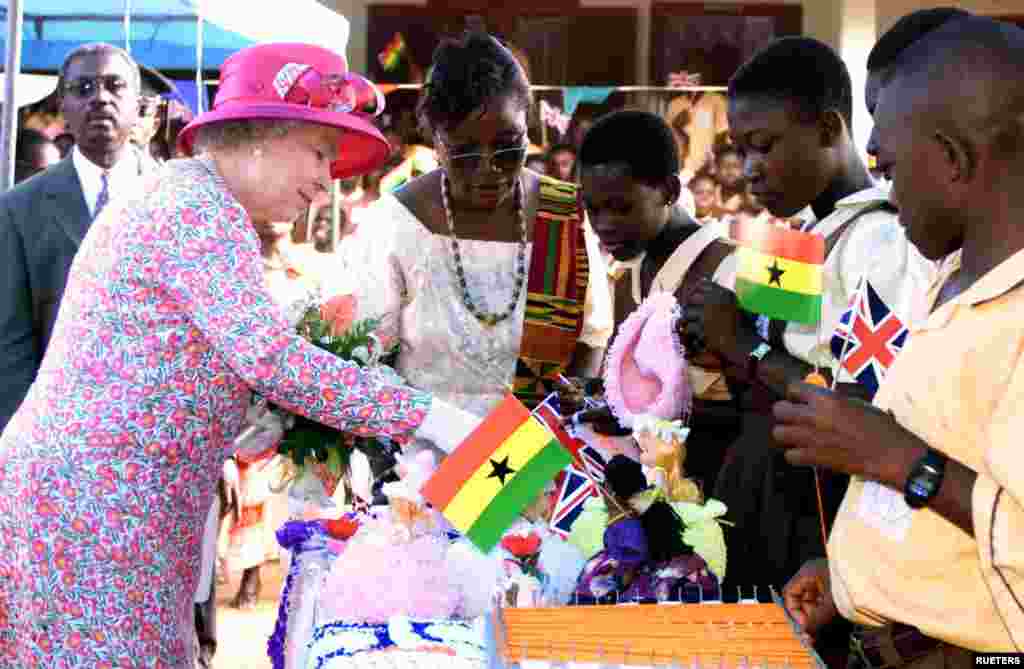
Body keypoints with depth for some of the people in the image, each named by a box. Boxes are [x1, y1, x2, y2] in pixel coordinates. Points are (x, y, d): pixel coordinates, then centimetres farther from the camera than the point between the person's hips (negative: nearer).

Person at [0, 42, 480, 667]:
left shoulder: (178, 191, 18)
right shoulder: (201, 202, -14)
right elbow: (269, 357, -23)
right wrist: (426, 415, -20)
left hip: (80, 485, 10)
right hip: (100, 496, -10)